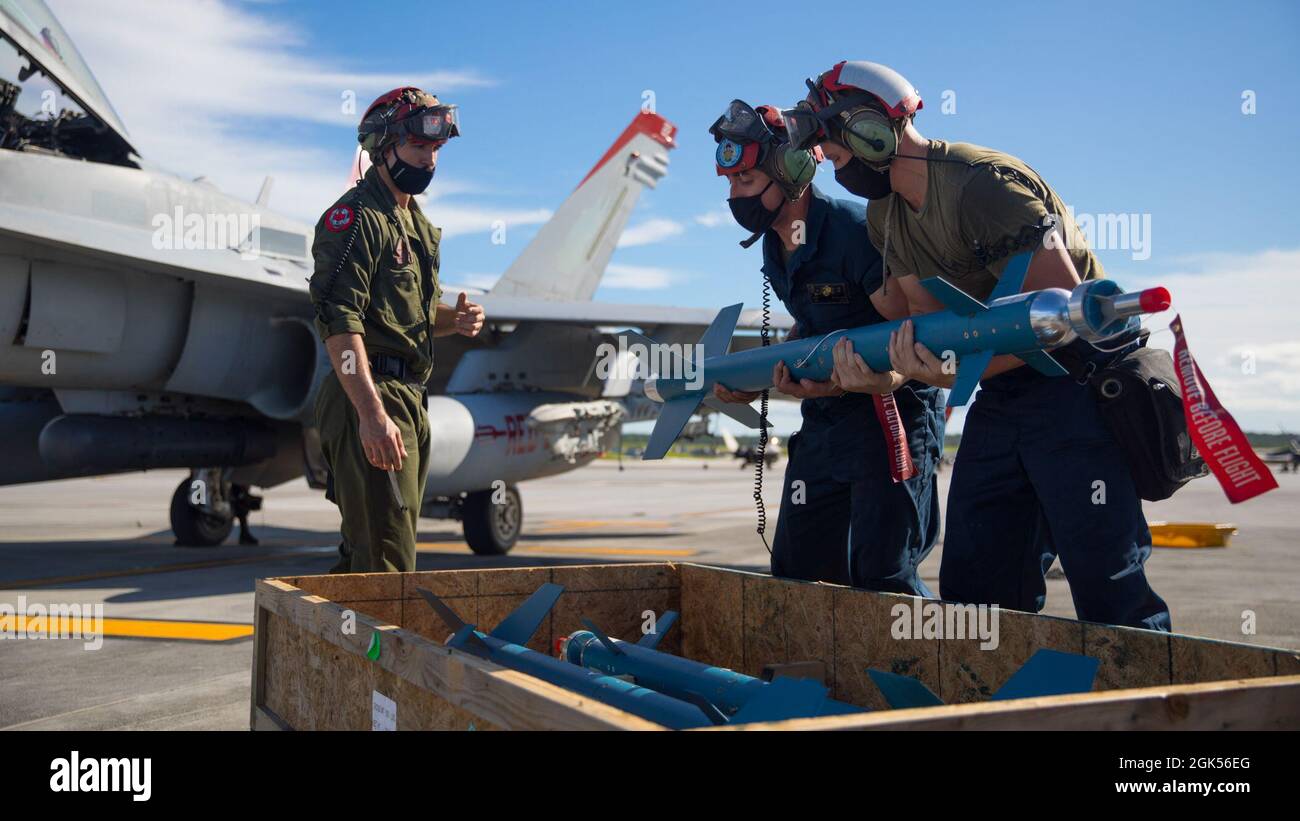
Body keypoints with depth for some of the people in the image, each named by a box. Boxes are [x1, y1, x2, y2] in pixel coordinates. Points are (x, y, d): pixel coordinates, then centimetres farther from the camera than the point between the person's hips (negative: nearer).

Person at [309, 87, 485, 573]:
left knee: (366, 550, 17)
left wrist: (454, 320, 4)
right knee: (386, 559, -9)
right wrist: (371, 413, -29)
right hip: (369, 394, -10)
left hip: (411, 397, 10)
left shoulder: (417, 222, 20)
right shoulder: (355, 217, -10)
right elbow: (339, 322, -20)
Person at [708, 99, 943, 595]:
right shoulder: (776, 247, 9)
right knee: (796, 571, 10)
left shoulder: (854, 231, -17)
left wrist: (842, 381, -31)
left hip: (889, 412, -8)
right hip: (823, 423, 9)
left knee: (880, 577, -11)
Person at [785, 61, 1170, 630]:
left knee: (1108, 591, -9)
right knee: (974, 587, 8)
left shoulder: (980, 183, -20)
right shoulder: (885, 215, 8)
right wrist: (886, 370, -16)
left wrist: (958, 375, -29)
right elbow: (931, 318, 4)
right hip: (1001, 392, 9)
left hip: (1074, 384, -8)